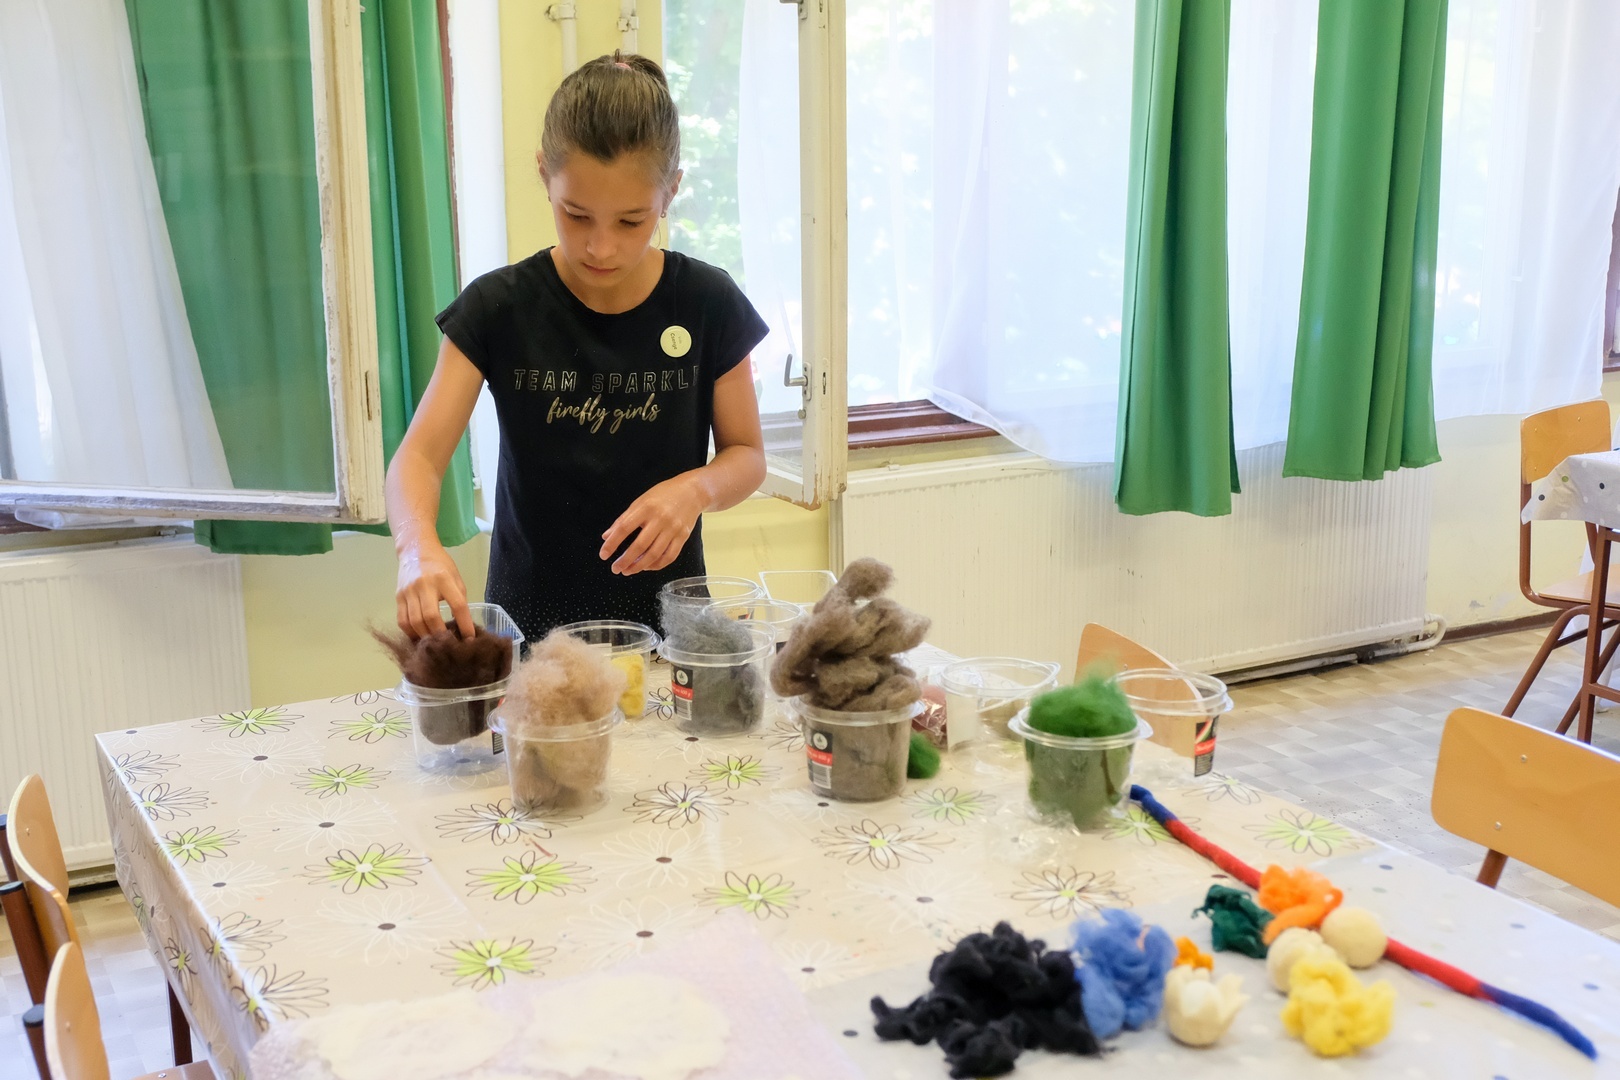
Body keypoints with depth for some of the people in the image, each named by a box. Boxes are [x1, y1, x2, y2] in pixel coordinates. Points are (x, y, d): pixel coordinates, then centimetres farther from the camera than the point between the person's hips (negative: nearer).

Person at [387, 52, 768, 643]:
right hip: (532, 623, 0)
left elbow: (747, 454, 5)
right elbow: (420, 454, -9)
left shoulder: (707, 304, -4)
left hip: (665, 618, 0)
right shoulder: (498, 308, -5)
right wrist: (419, 547, -29)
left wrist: (696, 488, -17)